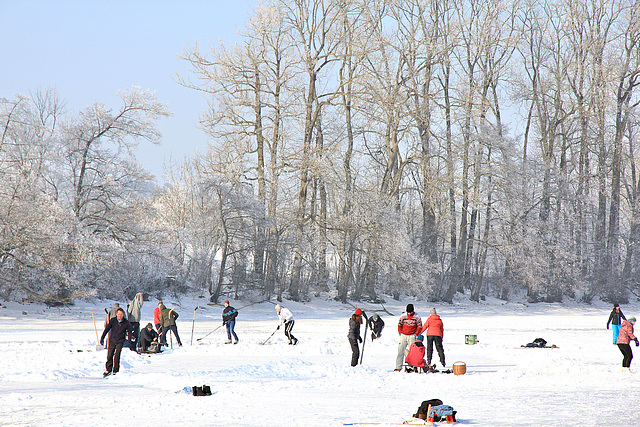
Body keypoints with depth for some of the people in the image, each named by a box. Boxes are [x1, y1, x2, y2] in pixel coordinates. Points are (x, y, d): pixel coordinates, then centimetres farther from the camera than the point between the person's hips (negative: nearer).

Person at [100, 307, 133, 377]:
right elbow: (106, 329, 3)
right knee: (109, 355, 0)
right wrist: (102, 338, 1)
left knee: (117, 356, -11)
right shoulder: (112, 320, -3)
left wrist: (128, 341, -4)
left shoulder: (126, 323, -5)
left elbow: (129, 332, 5)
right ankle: (108, 370, 15)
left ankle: (115, 371, -1)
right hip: (112, 340, 2)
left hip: (120, 341, -2)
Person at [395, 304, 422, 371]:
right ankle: (398, 367, 0)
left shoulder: (417, 317, -4)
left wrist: (415, 334, -7)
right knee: (400, 351, -2)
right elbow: (399, 325, 13)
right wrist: (400, 333, 4)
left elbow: (419, 327, 3)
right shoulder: (403, 316, 2)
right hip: (403, 335, 2)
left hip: (412, 336, -2)